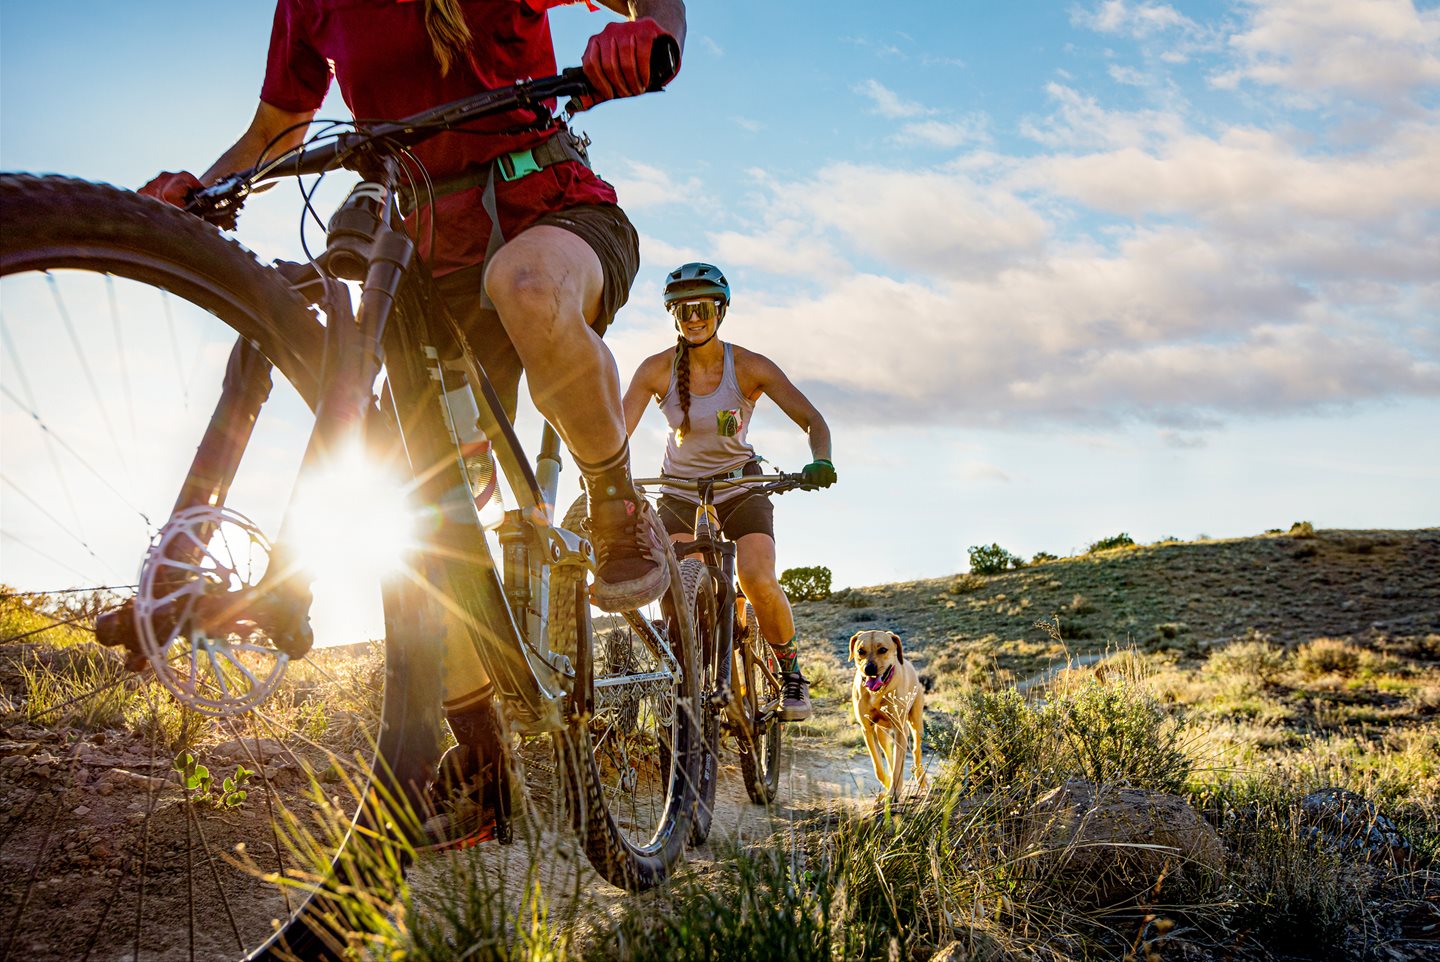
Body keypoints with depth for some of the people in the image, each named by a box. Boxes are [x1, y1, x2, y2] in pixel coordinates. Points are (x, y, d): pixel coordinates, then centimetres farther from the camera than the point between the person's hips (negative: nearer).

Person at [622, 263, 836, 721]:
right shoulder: (657, 369, -13)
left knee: (758, 580, -23)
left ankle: (791, 671, 2)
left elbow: (812, 419, -18)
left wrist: (820, 461, -39)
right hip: (680, 490, 1)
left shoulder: (749, 367, -15)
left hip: (741, 486, -1)